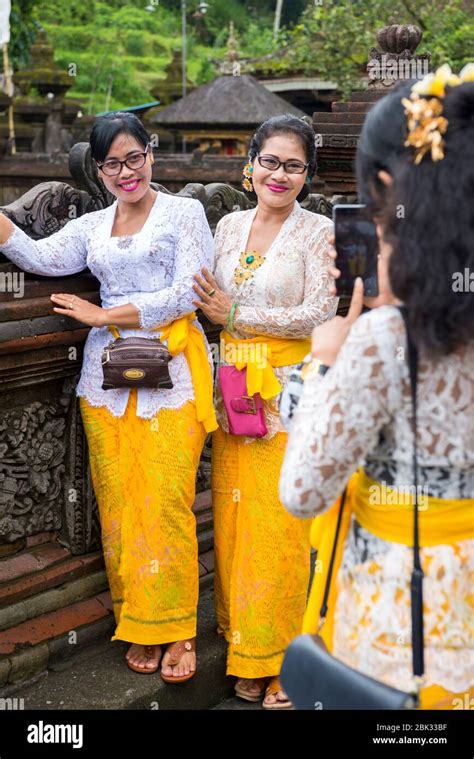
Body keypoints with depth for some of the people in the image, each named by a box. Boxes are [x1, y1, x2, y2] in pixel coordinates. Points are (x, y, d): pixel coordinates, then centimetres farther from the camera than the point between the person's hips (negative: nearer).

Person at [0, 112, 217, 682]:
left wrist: (102, 316, -6)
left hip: (170, 370, -4)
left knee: (165, 502, -7)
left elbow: (187, 295, -6)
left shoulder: (184, 213, 5)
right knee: (117, 501, 1)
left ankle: (174, 629, 6)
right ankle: (137, 628, 13)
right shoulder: (92, 227, 17)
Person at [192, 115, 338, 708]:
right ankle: (245, 654, 18)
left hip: (291, 389, -5)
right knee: (233, 514, 5)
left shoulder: (318, 232, -3)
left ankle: (282, 660, 12)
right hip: (234, 386, 5)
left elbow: (319, 315, -11)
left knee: (280, 521, -3)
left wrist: (236, 316, -10)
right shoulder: (229, 226, 12)